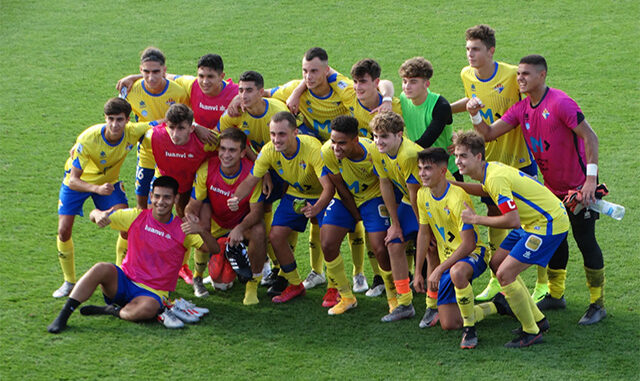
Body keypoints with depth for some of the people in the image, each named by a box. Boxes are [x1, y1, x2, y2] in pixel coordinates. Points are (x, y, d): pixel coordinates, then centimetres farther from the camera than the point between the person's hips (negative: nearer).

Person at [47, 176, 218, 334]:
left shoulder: (183, 229, -1)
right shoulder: (136, 216, 3)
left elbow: (214, 249, -9)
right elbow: (95, 214, 5)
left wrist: (200, 231, -30)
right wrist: (99, 215, -21)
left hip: (152, 293, -2)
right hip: (124, 282, 2)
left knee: (148, 309, -38)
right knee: (102, 268, -31)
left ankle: (111, 311, -12)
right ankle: (63, 316, -27)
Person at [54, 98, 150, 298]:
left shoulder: (133, 132, -28)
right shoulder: (87, 140, -37)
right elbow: (73, 180, -37)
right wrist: (97, 189, -56)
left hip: (109, 181, 2)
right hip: (78, 181, -2)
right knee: (64, 231, -10)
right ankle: (69, 282, 11)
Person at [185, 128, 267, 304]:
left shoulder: (252, 172, -24)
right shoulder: (206, 169, -20)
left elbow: (256, 210, -23)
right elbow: (193, 206, -14)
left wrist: (240, 228, -43)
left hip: (244, 222, -1)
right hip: (215, 224, 1)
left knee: (259, 231, -33)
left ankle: (253, 285, -14)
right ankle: (198, 277, 13)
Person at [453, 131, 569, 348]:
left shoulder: (496, 178, -25)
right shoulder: (490, 170, 5)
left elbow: (512, 221, -30)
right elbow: (486, 190, 31)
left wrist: (475, 219, -19)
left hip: (549, 223, -11)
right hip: (534, 221, 11)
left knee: (505, 273, -14)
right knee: (497, 263, 14)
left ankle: (532, 332, -1)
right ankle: (537, 320, 23)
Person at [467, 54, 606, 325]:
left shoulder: (560, 103, -21)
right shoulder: (521, 109, 1)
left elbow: (589, 137, -22)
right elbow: (489, 134, 1)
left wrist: (591, 178, -27)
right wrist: (475, 116, -20)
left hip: (578, 185, -7)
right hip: (552, 186, 7)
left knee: (585, 240, -4)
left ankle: (598, 304, 6)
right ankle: (555, 295, 30)